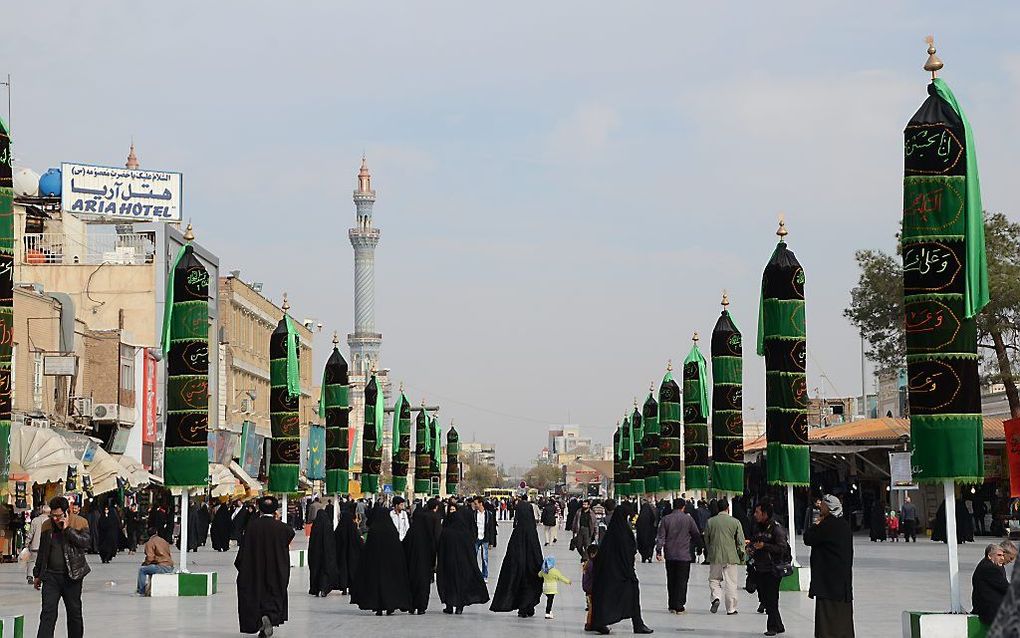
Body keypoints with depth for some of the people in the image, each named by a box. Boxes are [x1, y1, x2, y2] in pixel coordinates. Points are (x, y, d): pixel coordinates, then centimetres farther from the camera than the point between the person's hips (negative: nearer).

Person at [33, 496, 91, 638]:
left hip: (72, 576, -2)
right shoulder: (47, 526, 8)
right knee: (48, 613, -6)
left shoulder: (80, 523, -3)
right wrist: (37, 575, 19)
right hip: (51, 575, 2)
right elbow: (42, 552, 17)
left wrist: (68, 529, -19)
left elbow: (86, 543, -18)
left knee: (74, 612, 9)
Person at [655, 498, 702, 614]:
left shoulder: (666, 519, 1)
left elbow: (660, 536, -2)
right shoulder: (688, 519, -5)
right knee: (682, 581, 1)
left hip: (670, 555, 3)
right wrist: (698, 546, 18)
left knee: (671, 581, 12)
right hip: (684, 556, -2)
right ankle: (680, 607, -3)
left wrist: (658, 551, 1)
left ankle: (672, 606, 14)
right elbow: (696, 535, 2)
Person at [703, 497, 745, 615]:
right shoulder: (735, 522, -5)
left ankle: (716, 597, -9)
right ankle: (731, 609, 7)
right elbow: (740, 541, -2)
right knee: (730, 583, 5)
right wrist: (741, 556, 10)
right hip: (731, 557, -1)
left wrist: (707, 554, 20)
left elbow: (706, 540, 7)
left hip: (715, 556, 1)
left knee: (714, 579, 16)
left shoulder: (710, 522, -1)